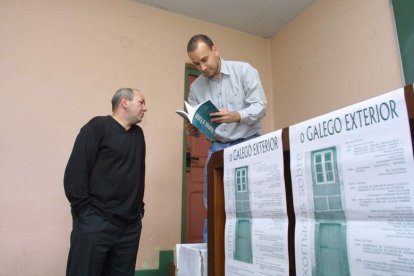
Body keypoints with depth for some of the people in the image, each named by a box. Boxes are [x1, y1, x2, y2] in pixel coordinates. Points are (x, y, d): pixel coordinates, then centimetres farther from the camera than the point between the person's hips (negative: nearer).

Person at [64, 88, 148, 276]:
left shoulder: (138, 134, 15)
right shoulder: (98, 126, -5)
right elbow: (75, 172, -10)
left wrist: (139, 207, 12)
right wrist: (85, 210, -12)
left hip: (130, 225, 6)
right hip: (95, 222, -6)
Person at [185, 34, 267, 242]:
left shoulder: (244, 70, -5)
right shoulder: (195, 87, 6)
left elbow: (260, 106, -12)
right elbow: (196, 125, 9)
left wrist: (235, 116, -31)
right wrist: (192, 130, -15)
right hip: (217, 148, 4)